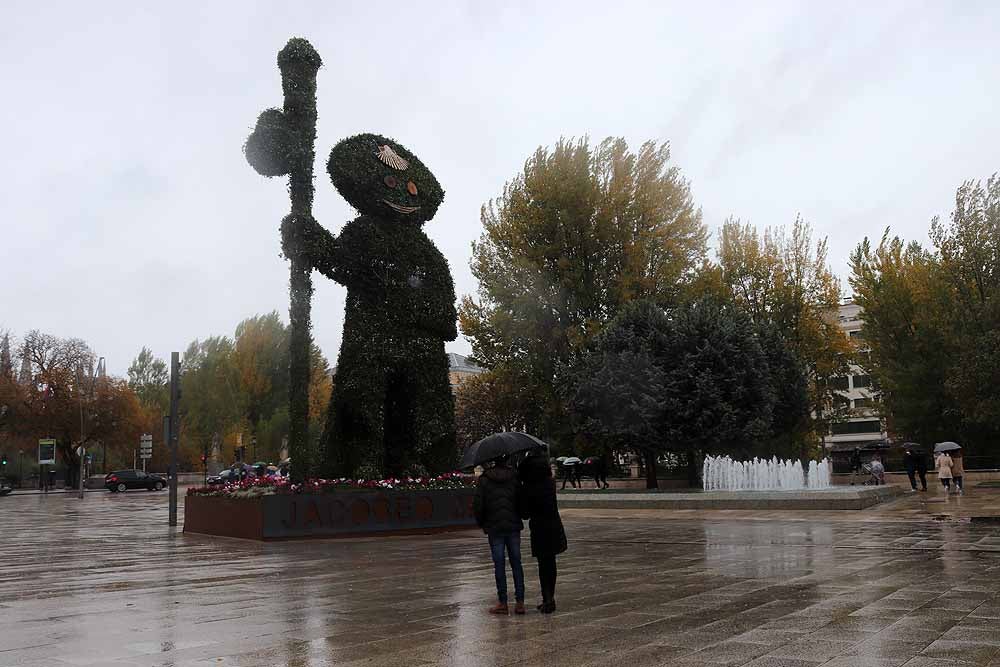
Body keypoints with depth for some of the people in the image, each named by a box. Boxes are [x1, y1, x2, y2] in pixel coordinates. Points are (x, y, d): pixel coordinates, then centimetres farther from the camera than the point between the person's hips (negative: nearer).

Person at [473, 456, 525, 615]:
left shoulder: (484, 480, -3)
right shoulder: (514, 477, 1)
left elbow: (477, 505, -5)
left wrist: (481, 523, 10)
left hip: (494, 528, -2)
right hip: (513, 526, 2)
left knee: (499, 565, 2)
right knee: (516, 563, 7)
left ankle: (503, 603, 5)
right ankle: (520, 602, 7)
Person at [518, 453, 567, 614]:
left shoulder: (527, 489, -18)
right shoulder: (551, 482, -5)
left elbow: (525, 514, -12)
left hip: (540, 531, -5)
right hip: (555, 528, 5)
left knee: (543, 565, 5)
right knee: (550, 564, 16)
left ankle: (548, 599, -4)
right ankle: (549, 598, 24)